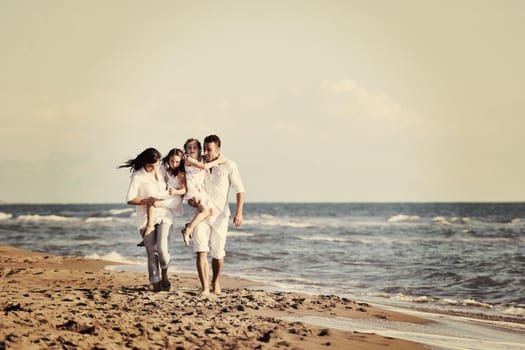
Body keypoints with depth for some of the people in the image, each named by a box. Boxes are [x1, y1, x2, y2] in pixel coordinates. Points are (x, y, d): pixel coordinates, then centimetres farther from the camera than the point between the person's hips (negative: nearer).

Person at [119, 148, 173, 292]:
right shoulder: (137, 177, -11)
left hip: (164, 215, 2)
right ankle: (155, 282, 11)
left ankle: (164, 275, 12)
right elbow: (130, 199, -12)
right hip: (146, 218, -2)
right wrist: (148, 201, -18)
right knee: (151, 252, -1)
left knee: (162, 248, -14)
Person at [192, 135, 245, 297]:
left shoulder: (229, 166, -8)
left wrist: (239, 212, -17)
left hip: (220, 215, -1)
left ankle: (215, 282, 33)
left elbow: (239, 190, -7)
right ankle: (205, 288, -16)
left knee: (217, 253, 9)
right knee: (200, 251, -13)